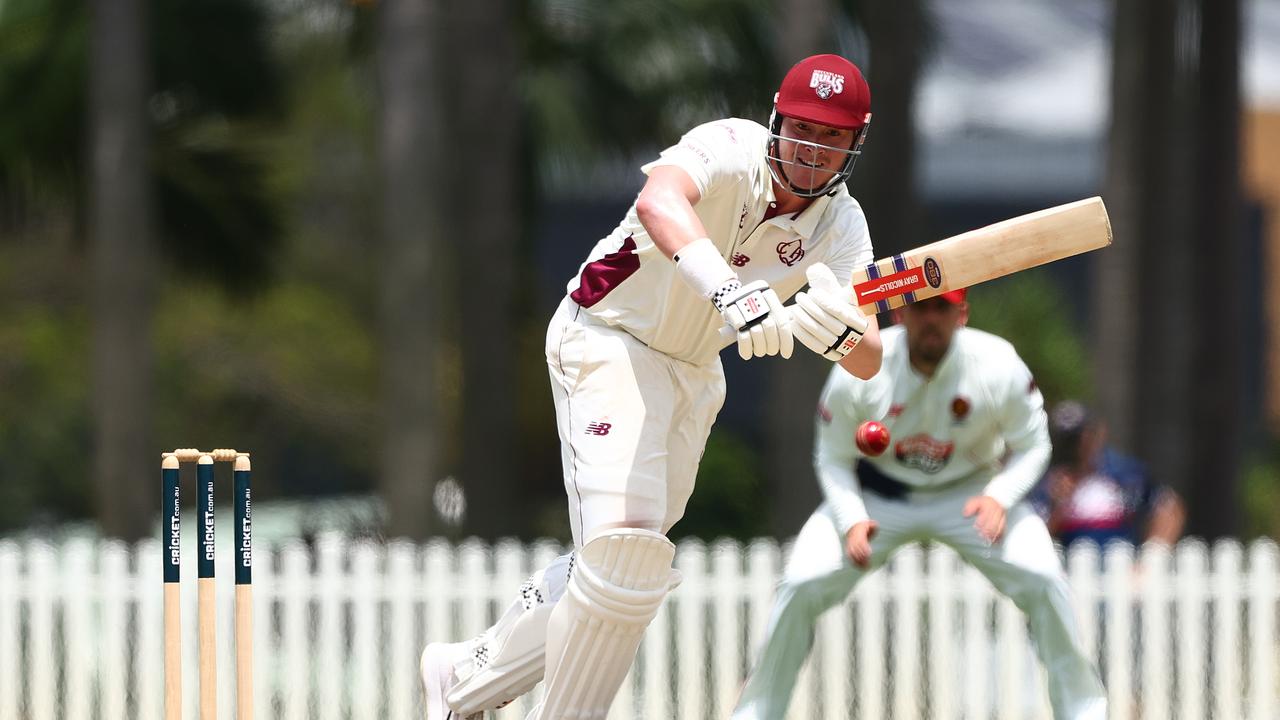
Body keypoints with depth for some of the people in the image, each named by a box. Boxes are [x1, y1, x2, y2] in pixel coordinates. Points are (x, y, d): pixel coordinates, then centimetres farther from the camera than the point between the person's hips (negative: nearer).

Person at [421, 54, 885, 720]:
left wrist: (836, 331, -43)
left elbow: (868, 363, -18)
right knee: (626, 542, -23)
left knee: (619, 563, 13)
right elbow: (660, 200, -49)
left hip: (693, 375, 7)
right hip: (609, 341, -7)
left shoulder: (841, 227, -8)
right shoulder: (731, 151, -25)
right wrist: (728, 292, -65)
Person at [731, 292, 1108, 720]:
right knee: (801, 587, -16)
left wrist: (999, 497, -28)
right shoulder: (859, 370, -22)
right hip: (877, 498, 0)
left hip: (970, 492, 0)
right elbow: (833, 458, -9)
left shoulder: (999, 367, -22)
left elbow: (1030, 445, -9)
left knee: (1042, 580, -19)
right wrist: (851, 520, -26)